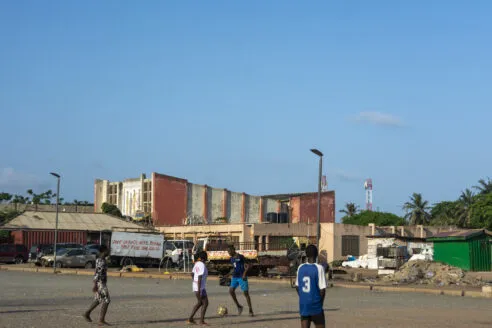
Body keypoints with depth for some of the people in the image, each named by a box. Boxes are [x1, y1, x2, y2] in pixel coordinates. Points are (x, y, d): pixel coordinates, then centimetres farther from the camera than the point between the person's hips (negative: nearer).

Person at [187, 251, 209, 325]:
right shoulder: (202, 265, -18)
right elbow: (199, 278, -22)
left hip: (195, 286, 9)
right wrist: (199, 290, -23)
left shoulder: (196, 263, 9)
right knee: (205, 303, 0)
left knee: (200, 303, 19)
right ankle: (202, 321, 3)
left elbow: (193, 274, 18)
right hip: (200, 287, -9)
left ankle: (190, 319, 18)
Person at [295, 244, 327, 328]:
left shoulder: (300, 268, 2)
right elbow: (322, 289, -14)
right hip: (315, 306, -4)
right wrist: (321, 302, 1)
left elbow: (297, 286, 10)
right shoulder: (319, 268, -12)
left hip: (303, 306, 4)